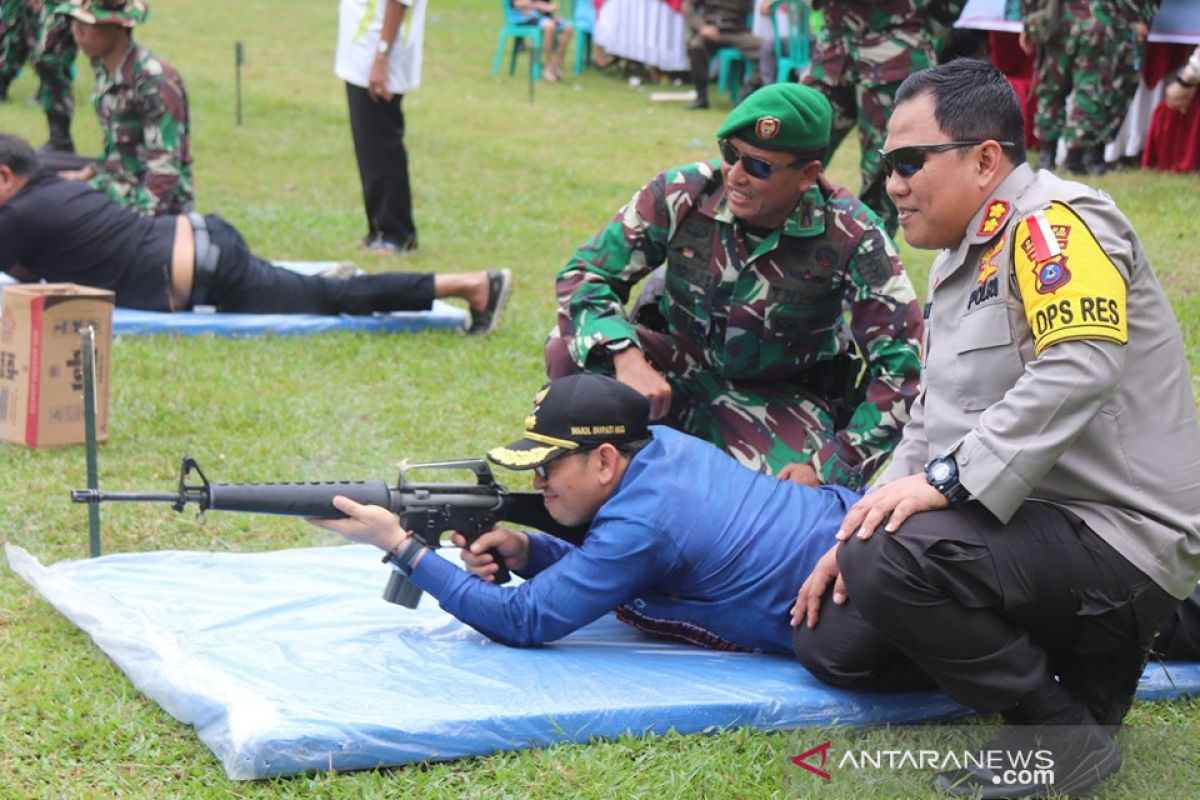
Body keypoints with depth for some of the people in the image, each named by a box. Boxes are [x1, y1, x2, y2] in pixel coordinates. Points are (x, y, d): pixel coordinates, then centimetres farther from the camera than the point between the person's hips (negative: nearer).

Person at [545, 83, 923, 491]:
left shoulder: (851, 236, -21)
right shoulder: (683, 194, -18)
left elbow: (900, 365, -17)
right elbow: (583, 273, -13)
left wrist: (833, 469, -27)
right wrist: (626, 356, -33)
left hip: (782, 396, -1)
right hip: (681, 368, 1)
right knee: (569, 352, -27)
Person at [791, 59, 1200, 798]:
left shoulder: (1052, 222, -15)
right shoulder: (961, 260, 16)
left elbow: (1080, 367, -32)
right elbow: (932, 427, 20)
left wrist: (945, 481, -32)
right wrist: (861, 532, 8)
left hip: (1116, 538, -10)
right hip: (1028, 526, 10)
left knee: (894, 563, -31)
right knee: (832, 642, 6)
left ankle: (1066, 733, -11)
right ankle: (1076, 648, 12)